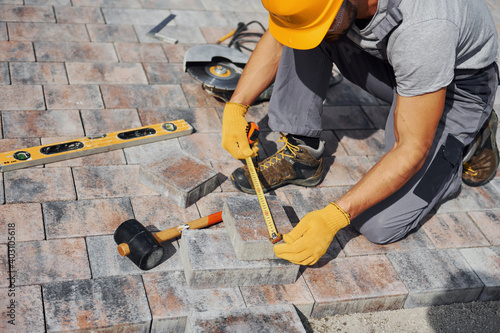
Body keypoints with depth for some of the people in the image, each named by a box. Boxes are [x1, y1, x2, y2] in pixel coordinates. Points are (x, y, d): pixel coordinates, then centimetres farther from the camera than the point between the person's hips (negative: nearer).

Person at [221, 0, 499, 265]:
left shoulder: (424, 27, -41)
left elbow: (412, 150, -33)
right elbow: (277, 40, -5)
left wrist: (333, 218, -38)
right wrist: (236, 106, -16)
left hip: (456, 84, -5)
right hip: (393, 61, 5)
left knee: (380, 225, -17)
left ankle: (471, 138, 7)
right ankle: (301, 154, -6)